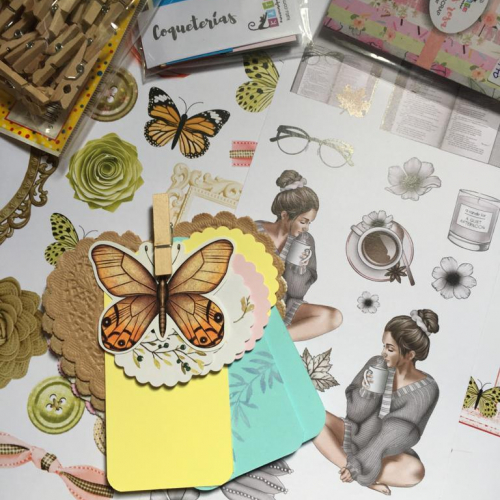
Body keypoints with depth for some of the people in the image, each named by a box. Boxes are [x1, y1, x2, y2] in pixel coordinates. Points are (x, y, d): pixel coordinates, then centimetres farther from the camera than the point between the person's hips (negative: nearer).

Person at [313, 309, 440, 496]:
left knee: (415, 470, -33)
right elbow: (354, 414, -8)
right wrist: (367, 390, -29)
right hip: (352, 436, 3)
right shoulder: (376, 365, -11)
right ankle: (348, 465, -22)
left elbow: (395, 433, -21)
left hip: (381, 452, -2)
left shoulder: (426, 389, -17)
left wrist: (361, 463, -25)